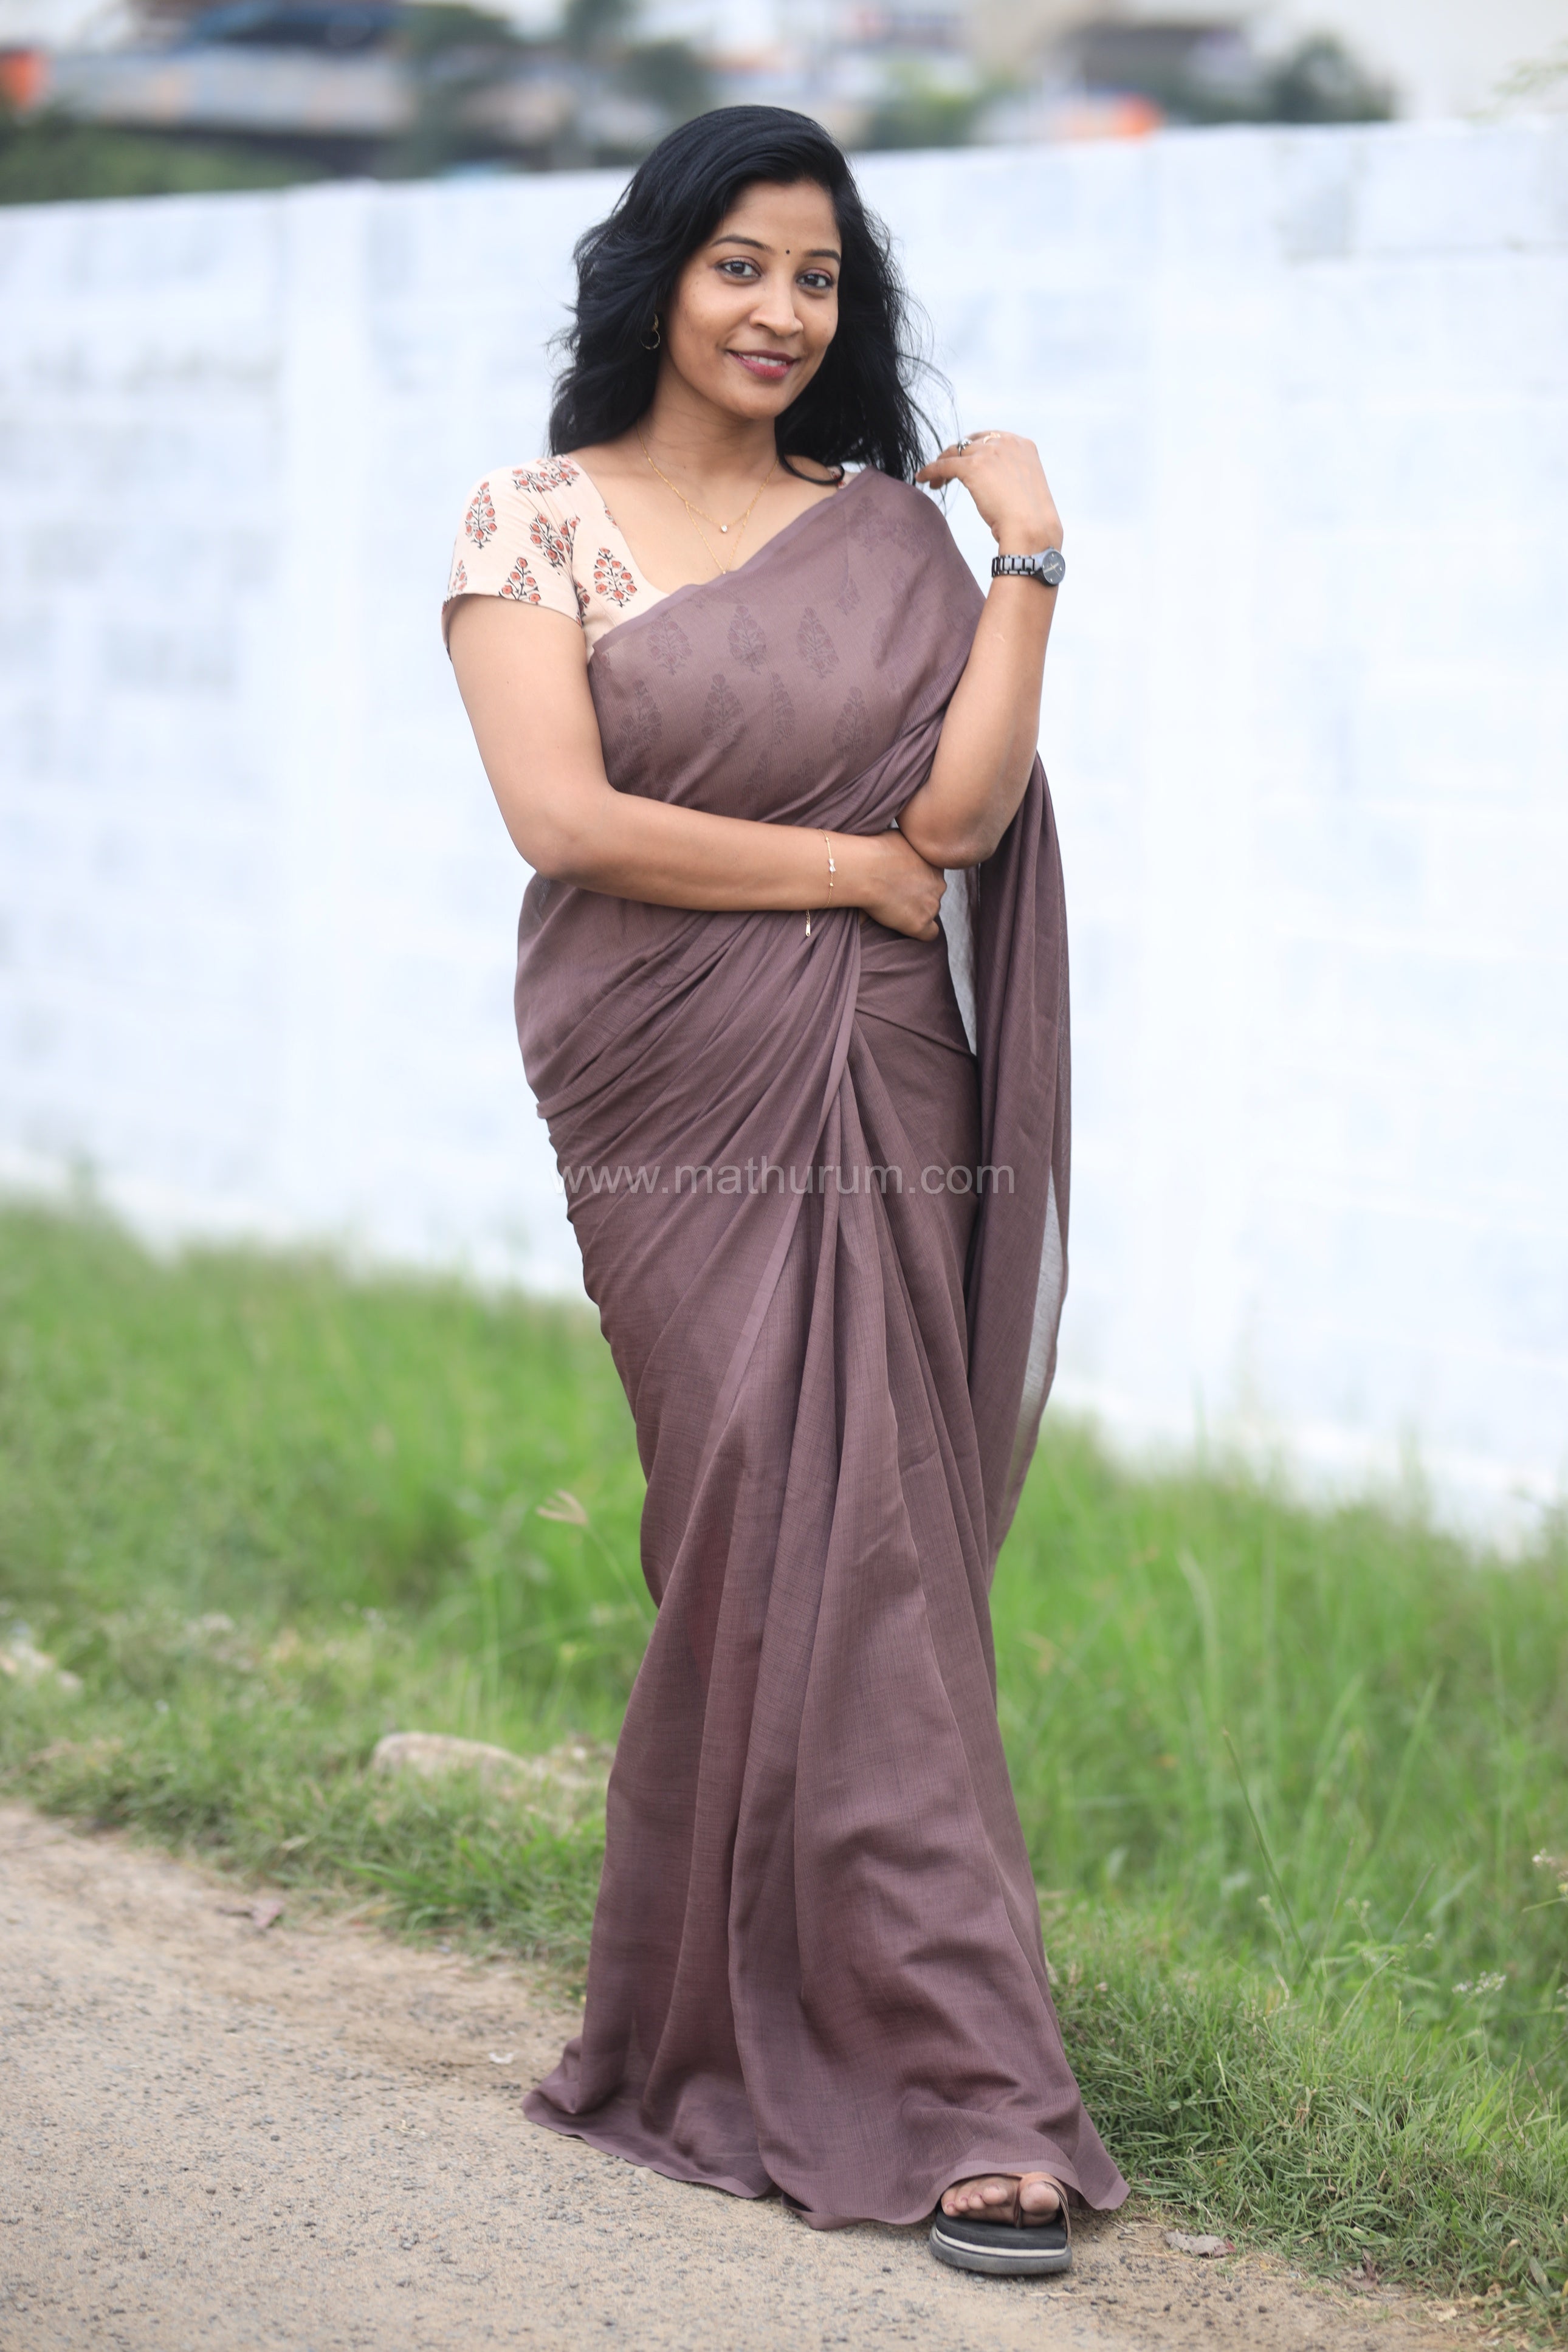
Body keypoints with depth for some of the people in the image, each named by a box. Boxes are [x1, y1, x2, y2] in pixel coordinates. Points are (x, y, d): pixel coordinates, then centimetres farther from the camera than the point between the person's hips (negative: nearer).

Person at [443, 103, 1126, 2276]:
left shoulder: (893, 533, 12)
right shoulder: (537, 522, 4)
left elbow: (965, 809, -1)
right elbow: (564, 814, -9)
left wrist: (1030, 554, -4)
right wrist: (853, 870, -6)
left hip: (875, 1102, 3)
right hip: (672, 1097, -3)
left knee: (841, 1551, -1)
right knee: (785, 1544, -6)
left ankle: (720, 2042, 13)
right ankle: (956, 2089, -1)